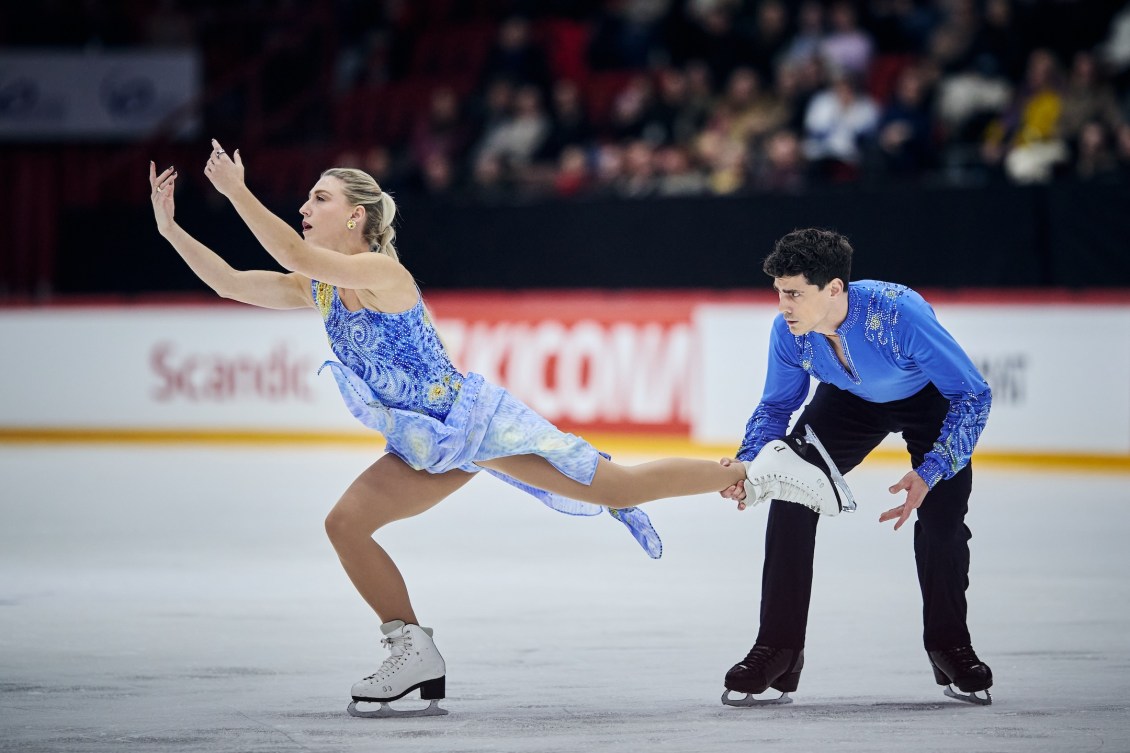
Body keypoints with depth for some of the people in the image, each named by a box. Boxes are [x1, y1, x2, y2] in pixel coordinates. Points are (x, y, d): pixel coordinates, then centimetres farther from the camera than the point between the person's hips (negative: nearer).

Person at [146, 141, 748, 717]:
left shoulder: (381, 273, -22)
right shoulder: (319, 290, 3)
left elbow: (296, 255, -38)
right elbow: (229, 283, 4)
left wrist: (235, 191, -38)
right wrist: (170, 227, -4)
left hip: (477, 419, -8)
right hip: (435, 448, 8)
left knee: (620, 487, -8)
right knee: (346, 523, -2)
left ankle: (747, 477, 7)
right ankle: (415, 655, 5)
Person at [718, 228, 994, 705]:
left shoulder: (899, 315, -42)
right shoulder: (788, 332, -27)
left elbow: (974, 395, -33)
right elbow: (777, 405, -7)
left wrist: (928, 474, -42)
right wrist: (747, 463, -26)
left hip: (931, 399, -4)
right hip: (852, 400, 4)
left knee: (942, 515, -17)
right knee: (789, 496, -12)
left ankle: (949, 647, 9)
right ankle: (778, 651, -4)